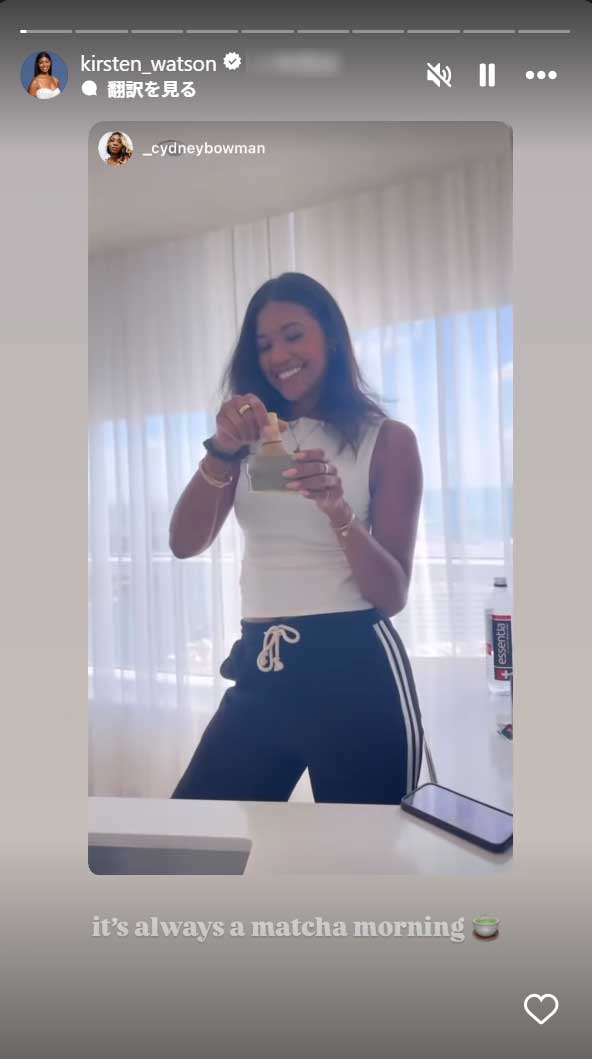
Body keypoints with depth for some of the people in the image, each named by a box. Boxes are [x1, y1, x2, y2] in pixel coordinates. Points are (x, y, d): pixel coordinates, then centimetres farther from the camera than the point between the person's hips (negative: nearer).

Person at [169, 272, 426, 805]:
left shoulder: (387, 439, -2)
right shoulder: (253, 440, 10)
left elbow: (392, 595, -7)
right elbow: (186, 543, -3)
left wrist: (338, 511, -24)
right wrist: (222, 451, -18)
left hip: (355, 671, -3)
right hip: (260, 669, 4)